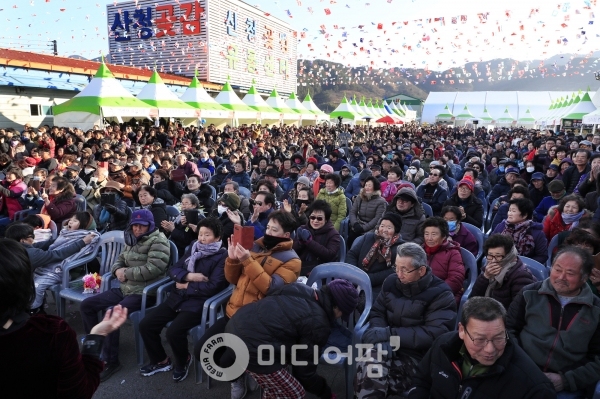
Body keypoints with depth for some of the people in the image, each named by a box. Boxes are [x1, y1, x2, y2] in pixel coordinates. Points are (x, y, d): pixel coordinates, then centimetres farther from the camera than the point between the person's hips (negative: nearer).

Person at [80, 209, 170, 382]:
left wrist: (126, 273, -16)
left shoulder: (158, 241, -13)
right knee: (86, 305, 8)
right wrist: (117, 270, -3)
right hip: (125, 288, 10)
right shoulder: (132, 240, 13)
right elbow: (120, 260, 22)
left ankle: (110, 361, -9)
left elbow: (153, 269, -25)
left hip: (143, 292, -9)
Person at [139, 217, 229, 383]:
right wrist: (188, 276, -11)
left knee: (173, 332, -26)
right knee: (145, 325, -4)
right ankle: (161, 361, 21)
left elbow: (212, 287, -17)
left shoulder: (222, 256, -8)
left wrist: (187, 286, -7)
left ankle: (182, 362, 8)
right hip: (178, 297, 7)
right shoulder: (192, 249, 13)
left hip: (199, 302, -7)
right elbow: (173, 270, 8)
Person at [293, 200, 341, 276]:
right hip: (301, 270, 3)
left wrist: (309, 241, -16)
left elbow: (330, 256, -14)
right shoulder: (303, 229, 16)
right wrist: (300, 241, -11)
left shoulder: (333, 234, 3)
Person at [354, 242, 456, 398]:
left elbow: (433, 334, -18)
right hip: (388, 346, 5)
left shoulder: (441, 294, -9)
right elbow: (377, 312, 12)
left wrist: (389, 334, -22)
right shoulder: (392, 281, 6)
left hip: (417, 353, -4)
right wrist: (379, 331, -12)